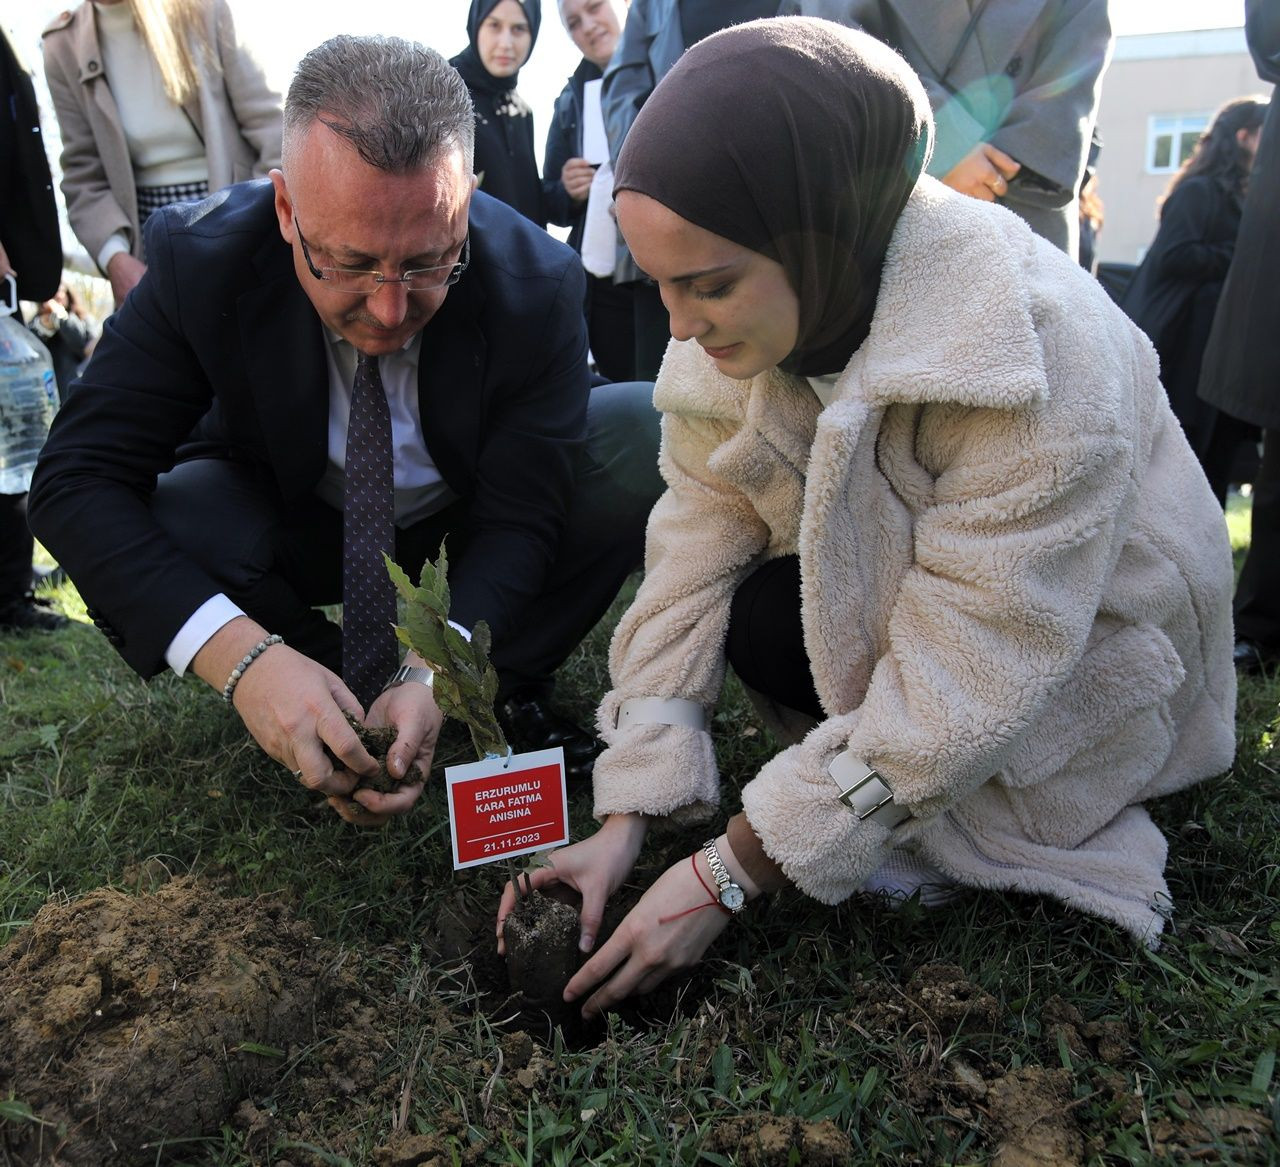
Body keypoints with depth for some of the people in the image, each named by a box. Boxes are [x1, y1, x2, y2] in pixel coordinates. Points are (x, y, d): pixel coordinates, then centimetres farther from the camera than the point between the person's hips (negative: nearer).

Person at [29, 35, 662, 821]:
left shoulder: (538, 285, -28)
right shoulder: (202, 260, -27)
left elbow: (518, 519, -24)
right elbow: (76, 481, -29)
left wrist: (434, 678, -42)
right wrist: (244, 656, -45)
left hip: (470, 516, 1)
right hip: (295, 528, 0)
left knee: (653, 437, -25)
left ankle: (506, 691, -8)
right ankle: (341, 715, -6)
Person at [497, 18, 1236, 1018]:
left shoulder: (1038, 368, -36)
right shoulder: (742, 319, -16)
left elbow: (959, 694, -33)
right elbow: (693, 559, -17)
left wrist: (727, 878, -29)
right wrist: (625, 823, -22)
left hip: (1073, 664, -5)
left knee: (765, 623, -25)